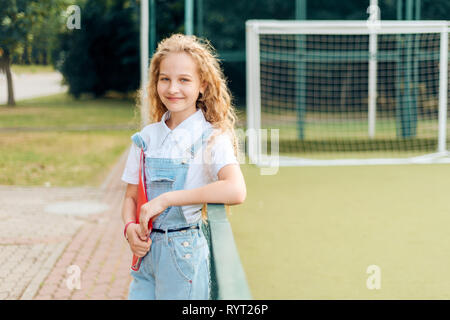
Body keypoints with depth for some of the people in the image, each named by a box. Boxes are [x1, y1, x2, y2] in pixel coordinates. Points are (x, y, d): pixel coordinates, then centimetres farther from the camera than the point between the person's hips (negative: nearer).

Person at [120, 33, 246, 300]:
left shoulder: (211, 137, -9)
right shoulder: (147, 137, 7)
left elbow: (236, 191, -27)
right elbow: (131, 197, 13)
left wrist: (165, 199, -24)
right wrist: (130, 227, -10)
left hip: (185, 252, -4)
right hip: (147, 249, 4)